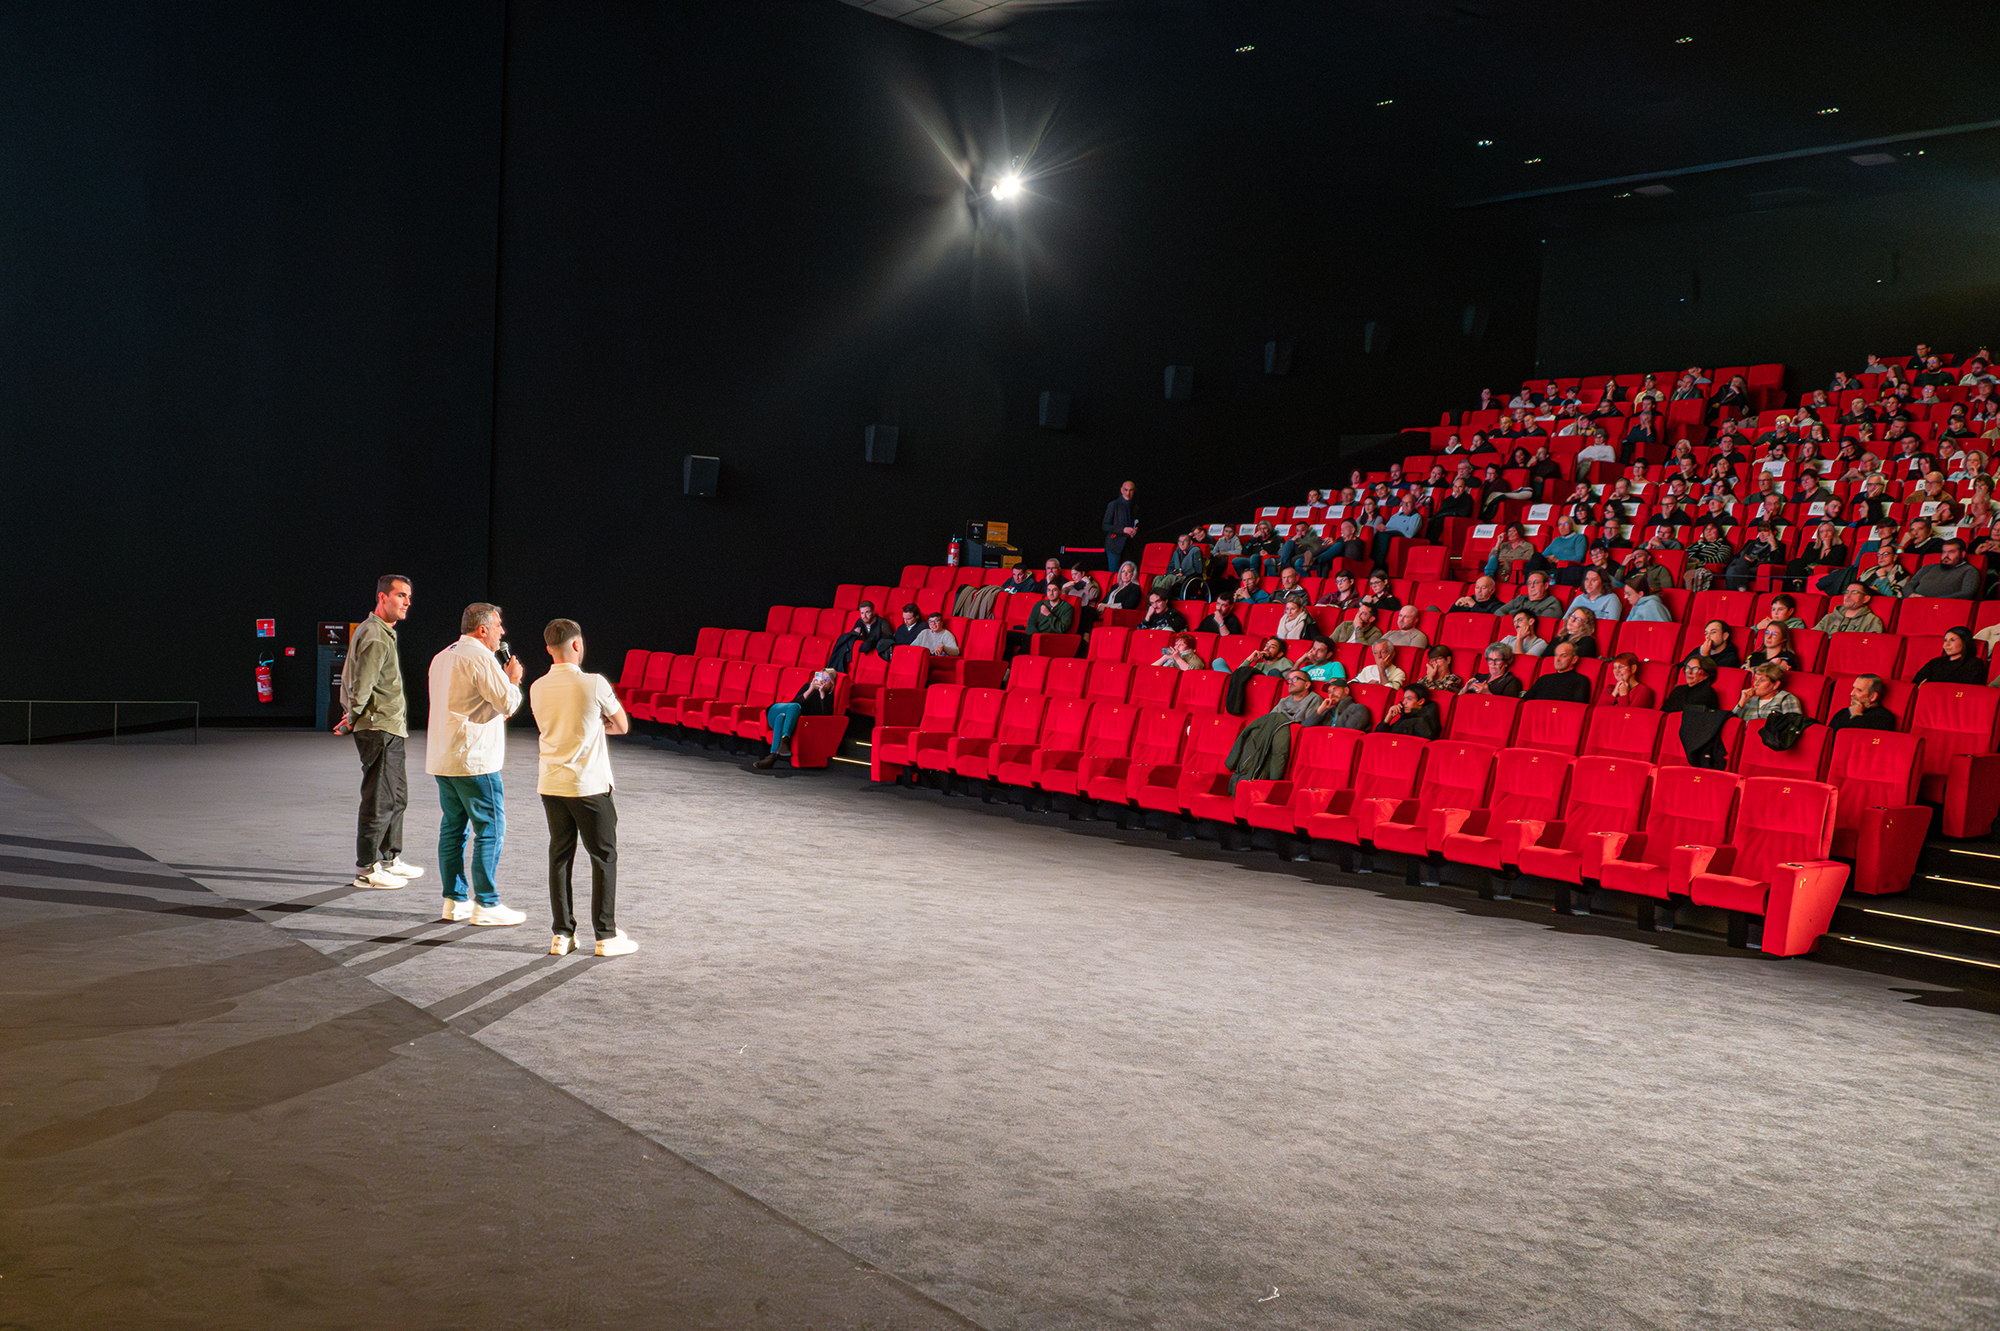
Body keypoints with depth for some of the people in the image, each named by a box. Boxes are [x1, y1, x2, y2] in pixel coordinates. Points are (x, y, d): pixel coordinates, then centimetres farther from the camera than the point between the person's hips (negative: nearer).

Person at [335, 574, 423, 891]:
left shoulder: (383, 633, 17)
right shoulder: (375, 638, -17)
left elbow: (355, 684, 24)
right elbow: (361, 687, -22)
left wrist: (353, 717, 23)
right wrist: (352, 719, -10)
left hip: (391, 730, 11)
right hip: (379, 729, -11)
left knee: (397, 796, 17)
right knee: (379, 801, -6)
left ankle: (390, 860, 26)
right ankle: (366, 869, 0)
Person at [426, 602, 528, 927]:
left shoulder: (441, 658, 17)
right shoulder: (481, 658, -13)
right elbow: (508, 703, -16)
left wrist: (495, 712, 25)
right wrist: (513, 680, 3)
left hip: (441, 759, 9)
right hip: (474, 760, -9)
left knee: (453, 827, 13)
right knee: (490, 830, -3)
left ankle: (454, 900, 16)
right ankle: (486, 905, -2)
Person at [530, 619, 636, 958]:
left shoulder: (537, 688, 3)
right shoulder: (594, 684, -12)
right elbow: (622, 725, 0)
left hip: (551, 785, 5)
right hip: (589, 786, -5)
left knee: (559, 856, 12)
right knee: (604, 857, 5)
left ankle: (561, 934, 15)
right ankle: (606, 936, 8)